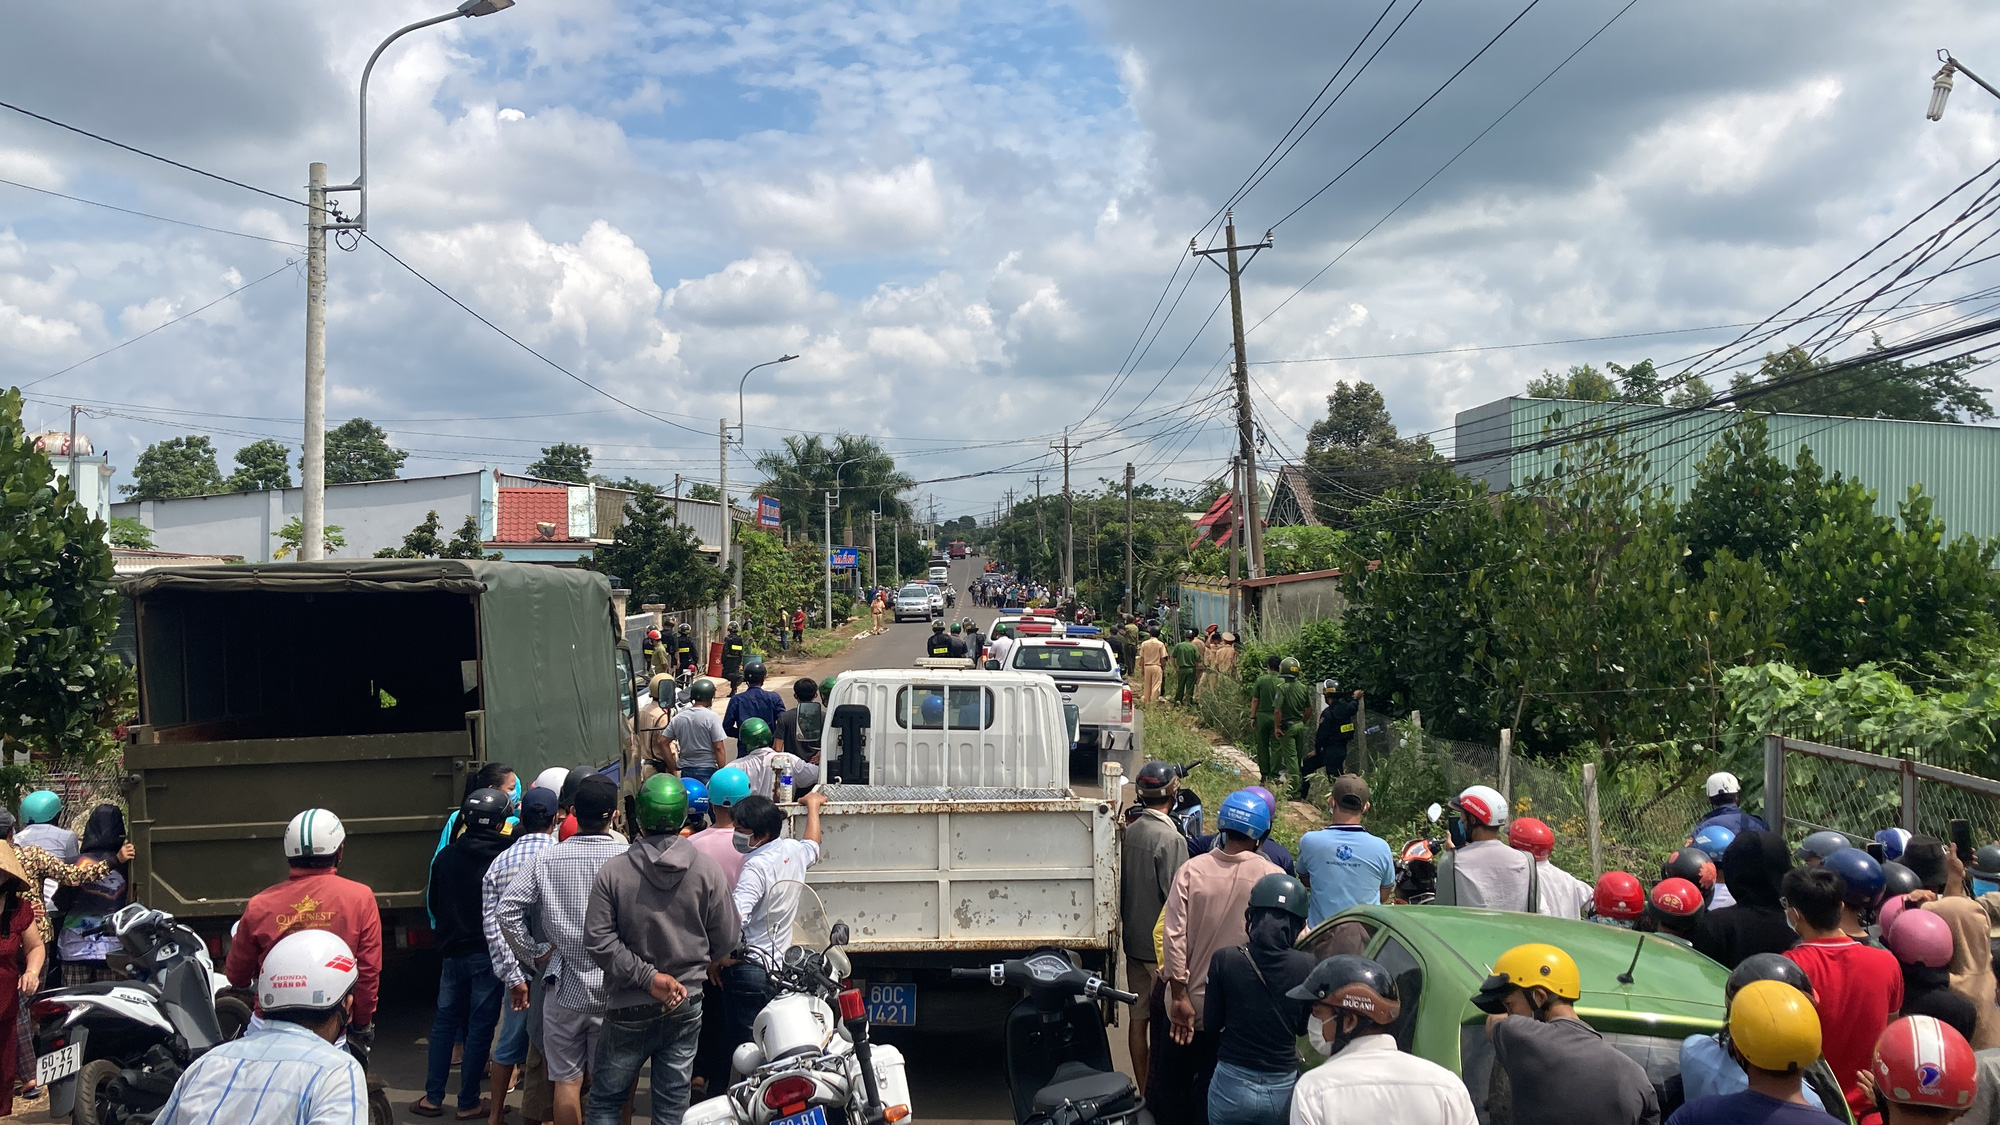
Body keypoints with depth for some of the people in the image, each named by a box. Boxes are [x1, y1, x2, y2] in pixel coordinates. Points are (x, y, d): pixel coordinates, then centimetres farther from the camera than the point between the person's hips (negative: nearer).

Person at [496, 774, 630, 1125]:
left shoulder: (546, 859, -2)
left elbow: (508, 909, -4)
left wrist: (534, 952, 5)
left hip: (565, 987, 2)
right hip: (614, 989, -1)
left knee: (567, 1080, 11)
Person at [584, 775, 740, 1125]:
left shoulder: (612, 872, -10)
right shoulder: (707, 870, -6)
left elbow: (599, 940, -15)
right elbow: (726, 938, -1)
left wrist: (647, 977, -13)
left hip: (630, 1008, -2)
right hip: (687, 1005, 2)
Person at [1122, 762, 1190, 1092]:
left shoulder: (1130, 830, 2)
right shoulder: (1170, 838, -20)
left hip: (1134, 940, 7)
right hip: (1161, 944, -7)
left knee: (1138, 1017, 12)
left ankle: (1143, 1090, 22)